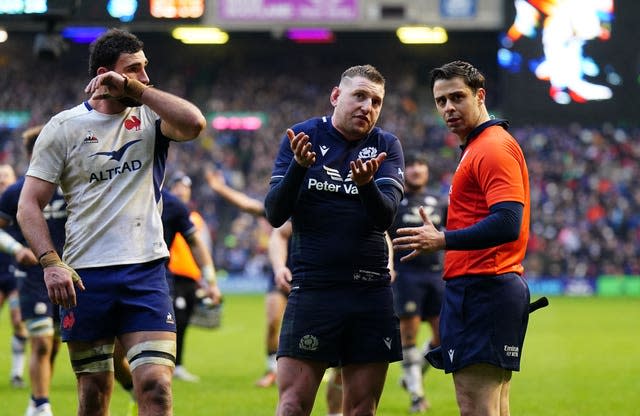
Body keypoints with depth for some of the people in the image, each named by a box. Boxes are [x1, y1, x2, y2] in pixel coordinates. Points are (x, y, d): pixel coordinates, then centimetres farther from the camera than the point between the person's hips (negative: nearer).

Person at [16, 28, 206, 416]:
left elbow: (194, 123, -17)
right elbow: (29, 205, 1)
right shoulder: (64, 127, 2)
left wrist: (134, 88, -13)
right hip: (84, 277, 0)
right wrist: (51, 263, -12)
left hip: (146, 269, 0)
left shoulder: (149, 116, 6)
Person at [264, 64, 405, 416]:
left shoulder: (386, 146, 6)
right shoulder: (302, 137, 2)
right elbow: (274, 215, -4)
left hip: (371, 291, 3)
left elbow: (385, 216, -8)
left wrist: (366, 184, -29)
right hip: (311, 290, -2)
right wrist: (298, 166, -21)